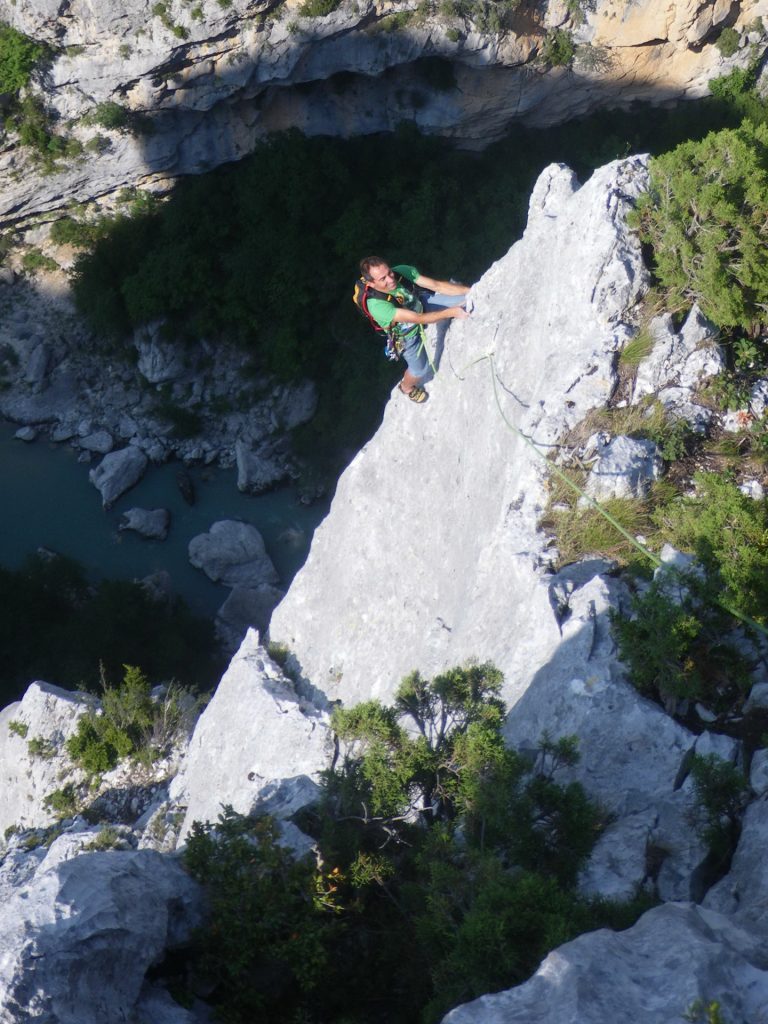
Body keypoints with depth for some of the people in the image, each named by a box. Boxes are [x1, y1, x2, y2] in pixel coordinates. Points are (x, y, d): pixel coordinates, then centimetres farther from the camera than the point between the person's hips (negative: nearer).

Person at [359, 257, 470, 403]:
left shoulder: (402, 271, -30)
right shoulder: (377, 305, -43)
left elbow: (436, 285, -25)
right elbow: (416, 318, -41)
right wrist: (451, 312, -41)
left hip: (420, 306, 4)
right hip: (408, 334, -4)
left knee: (467, 298, -7)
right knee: (420, 369, 14)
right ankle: (406, 387, 49)